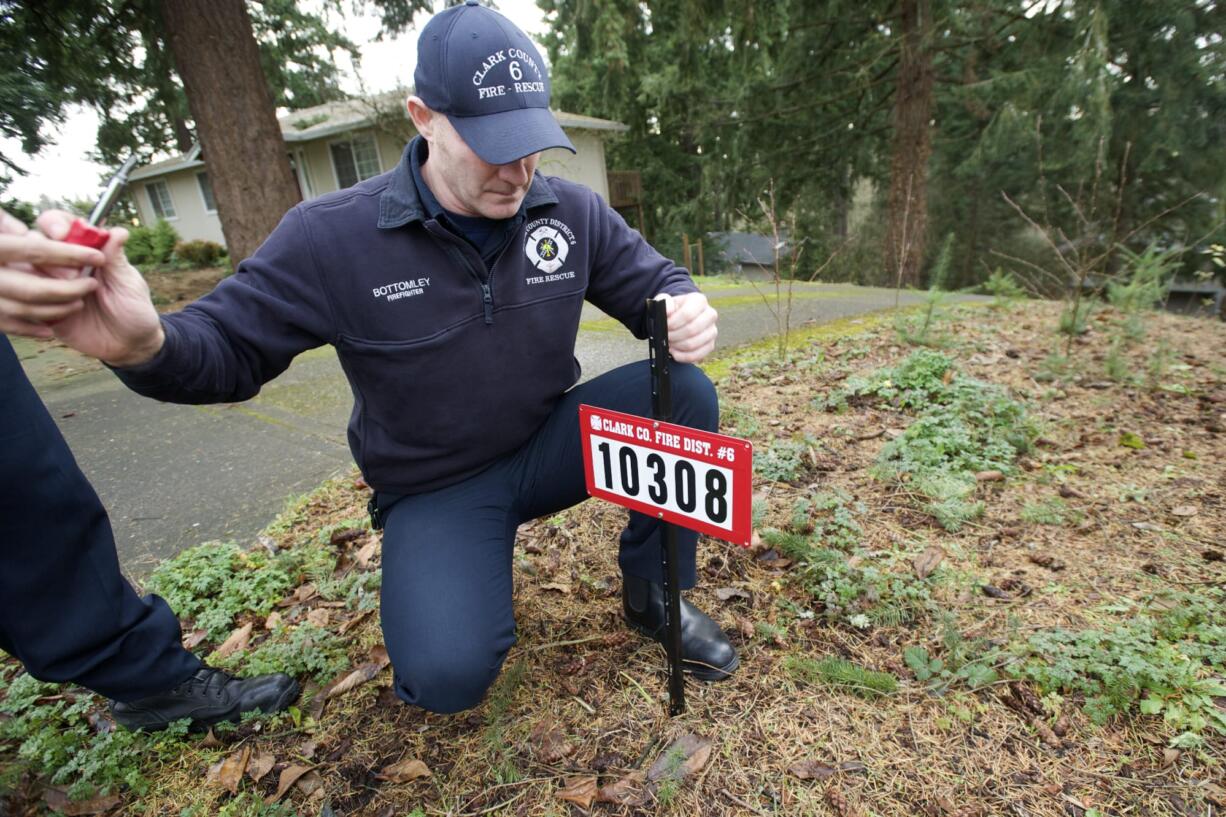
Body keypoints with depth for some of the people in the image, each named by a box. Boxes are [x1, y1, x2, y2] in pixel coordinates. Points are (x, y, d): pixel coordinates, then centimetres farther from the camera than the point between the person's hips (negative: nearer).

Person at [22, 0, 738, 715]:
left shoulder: (572, 212, -6)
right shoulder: (333, 236, -14)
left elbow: (653, 281, 3)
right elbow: (228, 348, -7)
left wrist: (685, 309, -23)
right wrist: (145, 345, -31)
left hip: (547, 446, 3)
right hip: (435, 486, -2)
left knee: (683, 392, -20)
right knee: (447, 676, -23)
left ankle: (653, 591, 2)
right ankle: (462, 577, 16)